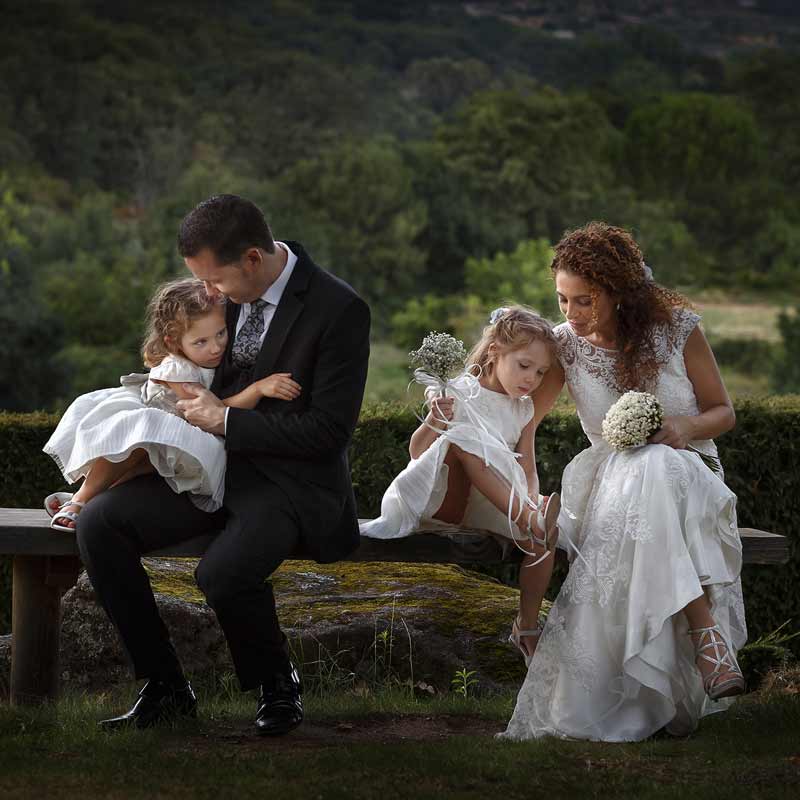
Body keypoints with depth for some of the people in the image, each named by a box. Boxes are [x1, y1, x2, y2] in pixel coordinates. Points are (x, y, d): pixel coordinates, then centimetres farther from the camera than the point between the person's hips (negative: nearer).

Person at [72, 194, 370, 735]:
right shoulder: (227, 292, 3)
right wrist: (185, 397, 3)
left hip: (292, 481, -7)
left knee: (223, 573, -34)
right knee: (98, 524, -13)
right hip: (213, 466, 7)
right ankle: (166, 687, -2)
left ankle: (278, 688, -2)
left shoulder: (340, 310, -16)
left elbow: (329, 431, -17)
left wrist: (225, 420, -14)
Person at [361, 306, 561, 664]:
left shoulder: (524, 411, 9)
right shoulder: (457, 393, -8)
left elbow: (527, 470, 8)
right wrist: (434, 423, -32)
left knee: (545, 535, -22)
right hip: (442, 498, -5)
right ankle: (528, 519, -41)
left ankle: (527, 624, -3)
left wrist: (532, 501, -14)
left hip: (490, 508, 5)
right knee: (461, 437, -33)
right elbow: (416, 452, -11)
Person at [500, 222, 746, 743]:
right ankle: (705, 631, -43)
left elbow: (723, 412, 4)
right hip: (610, 480, 1)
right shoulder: (566, 344, 3)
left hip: (688, 472, -1)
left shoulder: (677, 327, -2)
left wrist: (687, 428, -17)